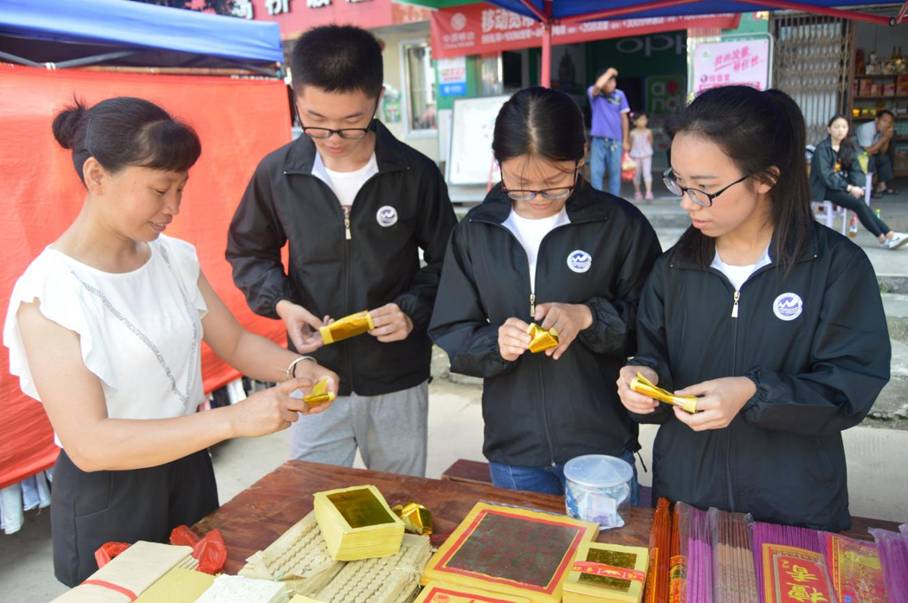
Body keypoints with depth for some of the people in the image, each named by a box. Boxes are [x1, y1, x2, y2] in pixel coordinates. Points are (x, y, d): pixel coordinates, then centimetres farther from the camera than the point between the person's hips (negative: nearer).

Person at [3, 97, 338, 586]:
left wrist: (294, 368, -17)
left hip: (189, 468, 6)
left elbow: (235, 343, 4)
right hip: (106, 497, -5)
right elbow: (89, 444, -27)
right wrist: (233, 420, -33)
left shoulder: (175, 258, -5)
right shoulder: (48, 292, -22)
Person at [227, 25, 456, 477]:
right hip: (313, 378, 1)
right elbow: (248, 251, 8)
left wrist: (413, 309, -16)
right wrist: (280, 304, -10)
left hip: (397, 381, 0)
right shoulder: (276, 172, -7)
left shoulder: (416, 174, -10)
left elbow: (446, 262, 2)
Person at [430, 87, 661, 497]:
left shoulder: (621, 224, -8)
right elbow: (450, 335, 1)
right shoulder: (475, 231, -1)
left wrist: (589, 317, -21)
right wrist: (496, 343, -19)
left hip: (603, 446, -2)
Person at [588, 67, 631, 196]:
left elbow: (624, 118, 7)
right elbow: (598, 86, -28)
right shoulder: (593, 93, -2)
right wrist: (609, 72, -12)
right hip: (598, 140, -1)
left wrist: (625, 140, 6)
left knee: (615, 173, 5)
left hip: (615, 141, 2)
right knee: (596, 173, -3)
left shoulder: (619, 95, 3)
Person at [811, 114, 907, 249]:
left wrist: (857, 186, -15)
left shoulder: (848, 148, 12)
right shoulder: (822, 149, -8)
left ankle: (889, 234, -30)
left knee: (860, 201, -25)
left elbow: (857, 170, 6)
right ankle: (884, 238, -21)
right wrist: (849, 188, -24)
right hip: (824, 189, -5)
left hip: (842, 186, 5)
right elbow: (826, 176, -18)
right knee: (858, 204, -26)